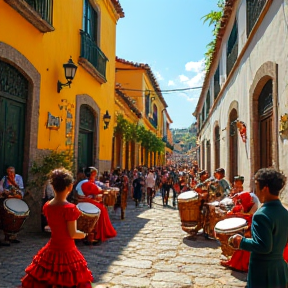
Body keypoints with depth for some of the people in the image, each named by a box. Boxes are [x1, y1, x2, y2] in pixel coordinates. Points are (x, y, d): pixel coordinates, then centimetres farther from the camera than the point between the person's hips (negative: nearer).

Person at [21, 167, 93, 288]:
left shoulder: (47, 206, -2)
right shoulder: (70, 208, -22)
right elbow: (72, 234, -18)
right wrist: (83, 234, 1)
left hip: (51, 251, 6)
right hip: (67, 251, -6)